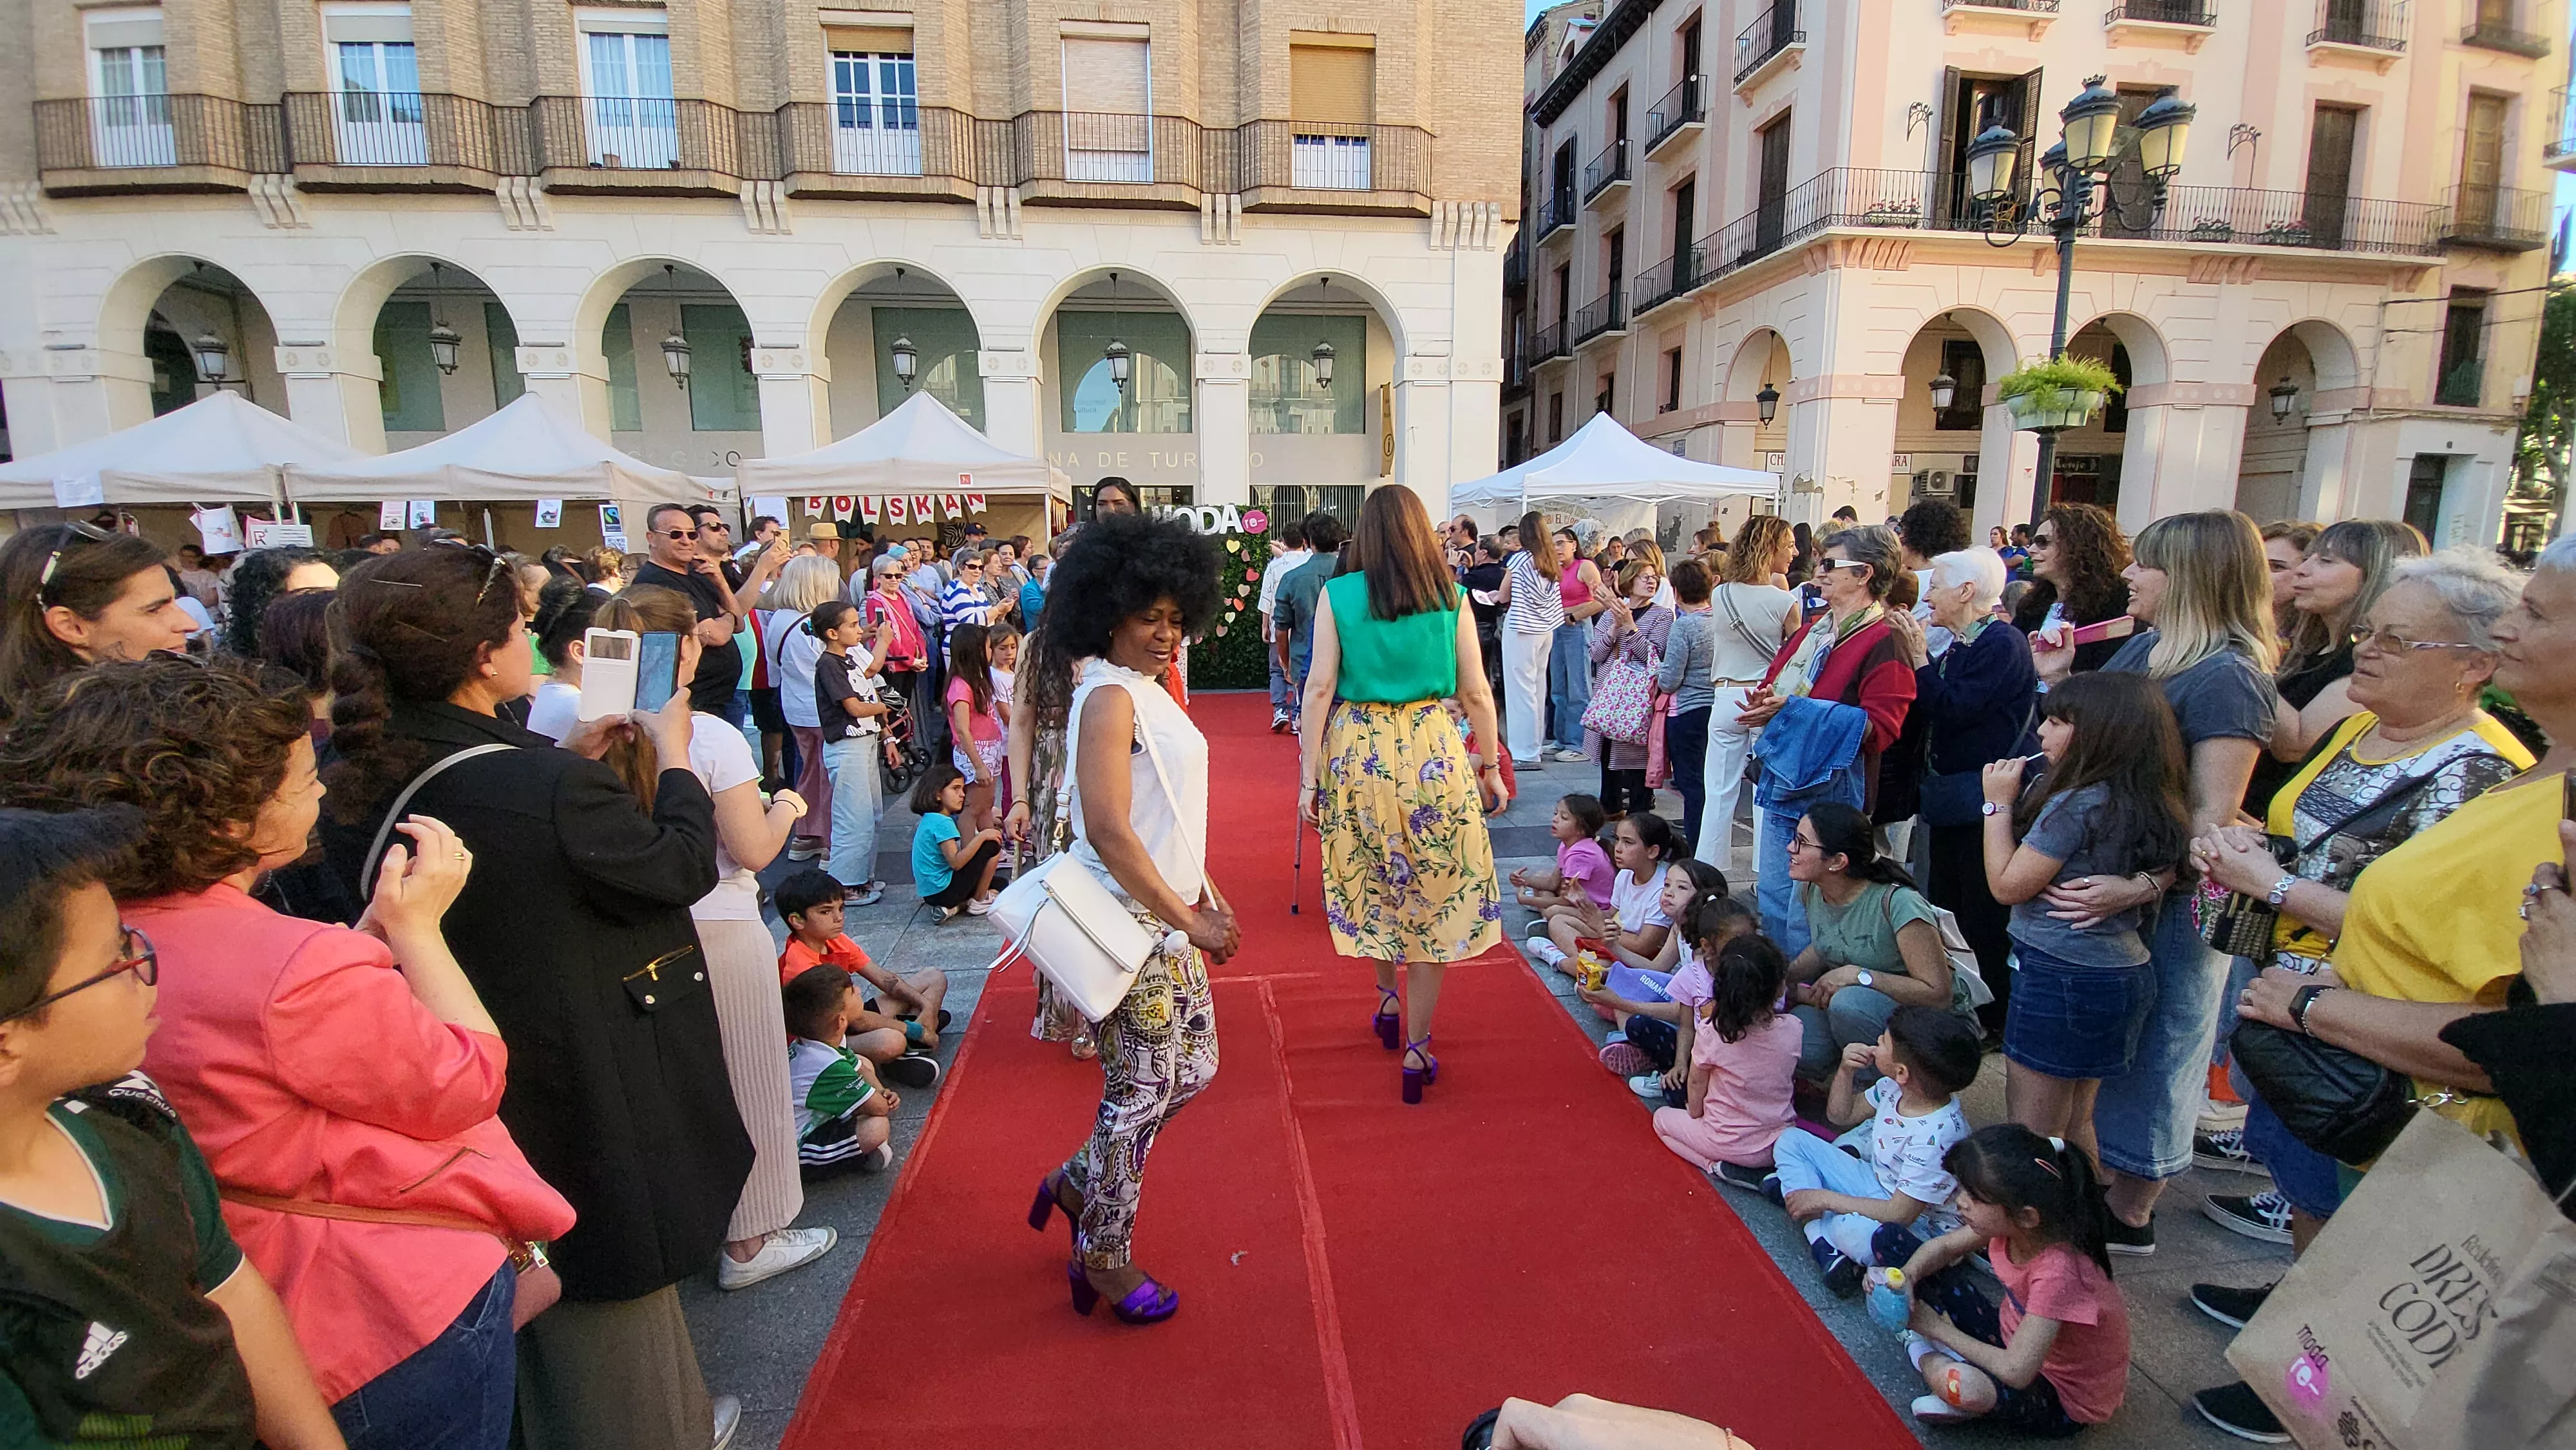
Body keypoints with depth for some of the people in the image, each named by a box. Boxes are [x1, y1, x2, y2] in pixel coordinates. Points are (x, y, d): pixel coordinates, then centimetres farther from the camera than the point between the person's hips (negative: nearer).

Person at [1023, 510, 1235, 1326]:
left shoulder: (1145, 690, 12)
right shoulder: (1108, 697, -18)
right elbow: (1109, 831, -25)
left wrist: (1205, 895, 14)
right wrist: (1189, 920, -20)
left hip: (1165, 919, 10)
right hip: (1126, 926, -10)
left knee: (1192, 1068, 18)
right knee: (1141, 1089, 4)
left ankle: (1078, 1184, 36)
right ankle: (1105, 1261, 26)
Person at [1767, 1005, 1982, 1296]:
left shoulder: (1937, 1136, -31)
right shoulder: (1894, 1087, -9)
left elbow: (1900, 1214, -28)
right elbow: (1841, 1116, 10)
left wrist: (1824, 1198, -22)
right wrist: (1845, 1070, -10)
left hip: (1917, 1226, -9)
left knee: (1852, 1230, -41)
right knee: (1791, 1142, 0)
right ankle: (1824, 1246, -15)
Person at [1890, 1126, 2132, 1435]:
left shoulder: (2058, 1272, -36)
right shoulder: (2010, 1222, -17)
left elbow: (2014, 1372, -35)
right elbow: (1943, 1247, 0)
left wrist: (1940, 1329, -21)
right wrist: (1906, 1276, -22)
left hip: (2063, 1400, -6)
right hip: (2012, 1335, 7)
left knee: (1955, 1381, -41)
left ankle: (1924, 1354, -6)